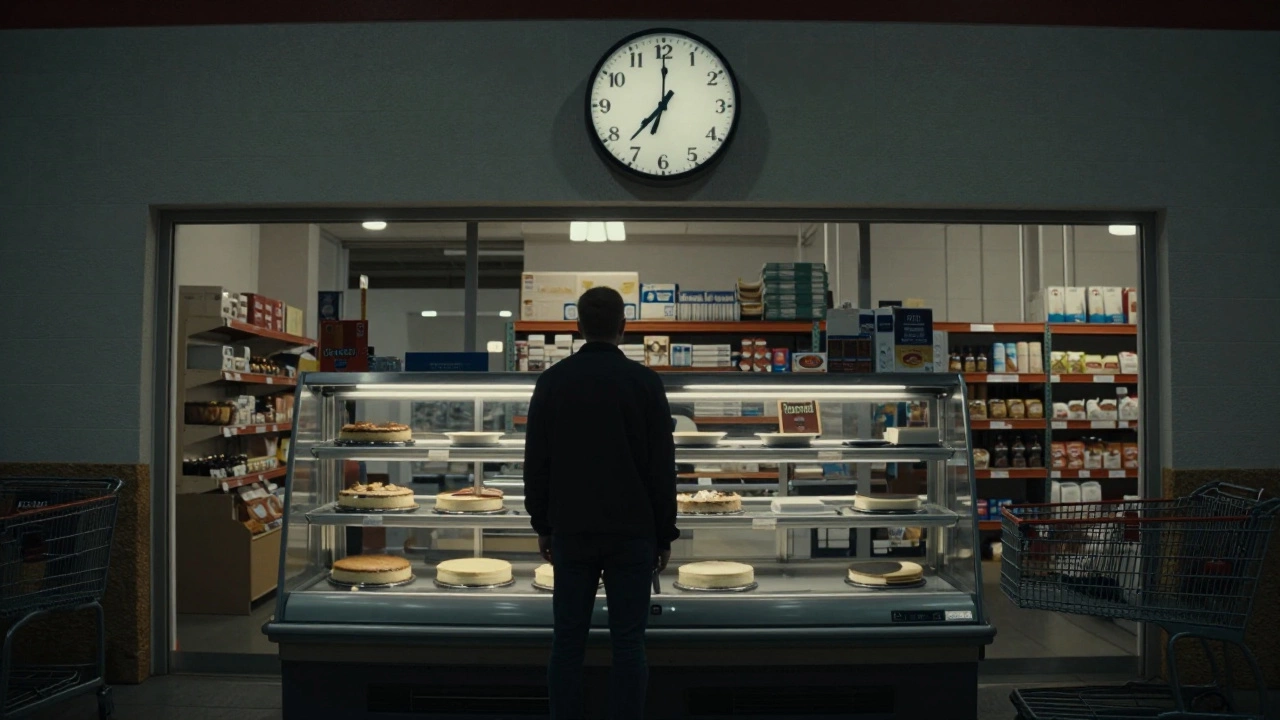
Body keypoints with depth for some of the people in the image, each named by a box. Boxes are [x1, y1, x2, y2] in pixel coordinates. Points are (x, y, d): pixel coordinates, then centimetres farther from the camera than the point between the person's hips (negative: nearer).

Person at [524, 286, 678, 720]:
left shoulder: (552, 381, 0)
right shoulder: (644, 381, -6)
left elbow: (536, 462, 3)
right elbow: (662, 466, -5)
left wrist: (542, 525, 13)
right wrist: (665, 534, 4)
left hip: (572, 531, 2)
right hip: (631, 533, -2)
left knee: (568, 641, 9)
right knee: (627, 644, 4)